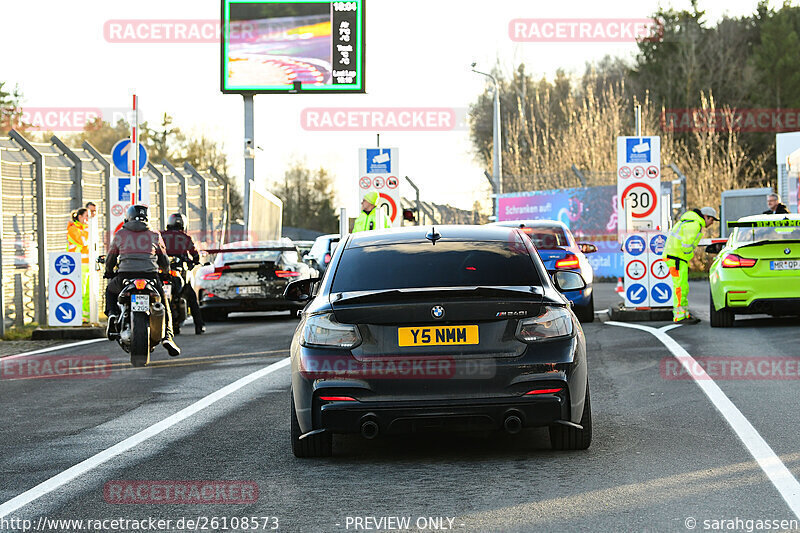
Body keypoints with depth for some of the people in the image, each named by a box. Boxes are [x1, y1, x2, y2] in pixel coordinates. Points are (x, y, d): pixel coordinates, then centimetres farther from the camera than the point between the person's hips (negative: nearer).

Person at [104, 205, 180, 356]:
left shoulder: (120, 234, 13)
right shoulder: (155, 235, 13)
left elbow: (110, 258, 21)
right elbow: (164, 260, 21)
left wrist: (109, 272, 42)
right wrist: (166, 272, 44)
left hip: (125, 276, 0)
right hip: (150, 276, 0)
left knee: (110, 290, 33)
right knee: (164, 304, 21)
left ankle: (112, 314, 5)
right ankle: (167, 335, 0)